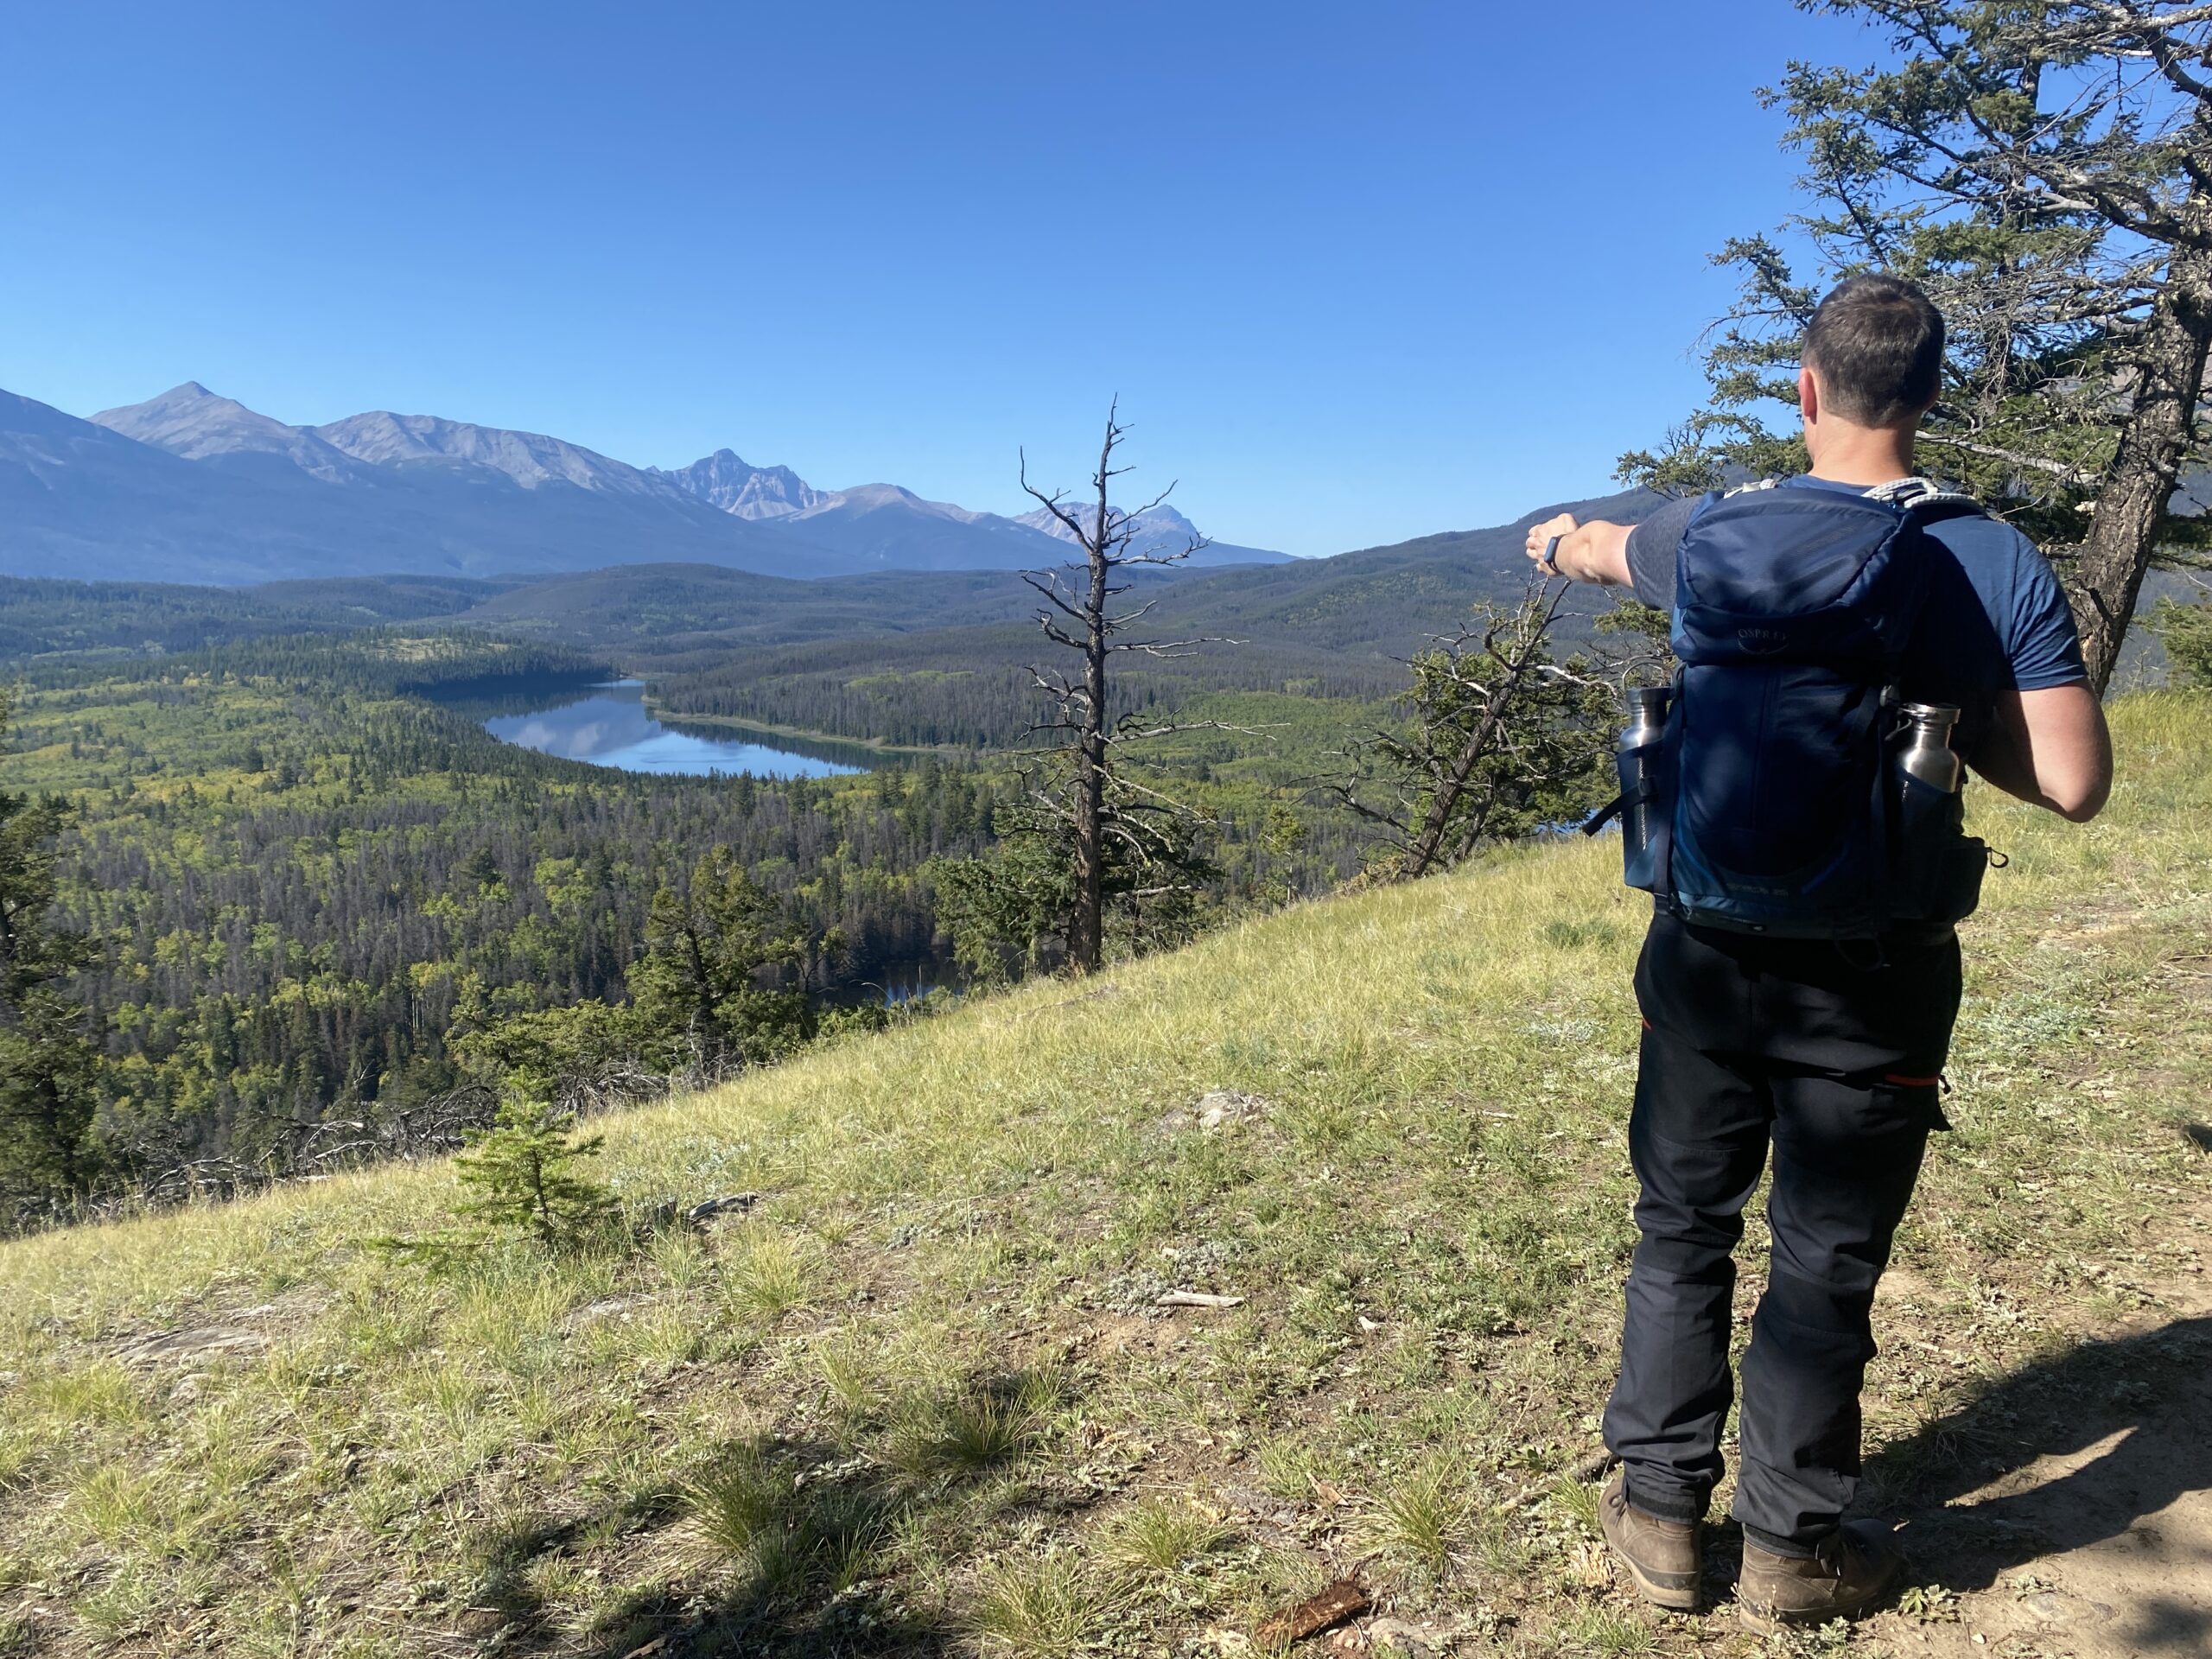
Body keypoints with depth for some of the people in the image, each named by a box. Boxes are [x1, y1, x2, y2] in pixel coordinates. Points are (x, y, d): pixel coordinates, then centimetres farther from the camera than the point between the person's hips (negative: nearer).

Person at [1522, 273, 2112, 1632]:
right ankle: (1795, 1546, 28)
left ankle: (1660, 1510, 29)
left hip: (1710, 957, 2)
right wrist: (1949, 713, 7)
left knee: (1684, 1233, 17)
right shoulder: (2003, 566, -9)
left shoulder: (1713, 534, -4)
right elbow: (2075, 785, -10)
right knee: (1826, 1265, 12)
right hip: (1875, 983, -1)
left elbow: (1600, 547, 20)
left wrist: (1558, 537, 44)